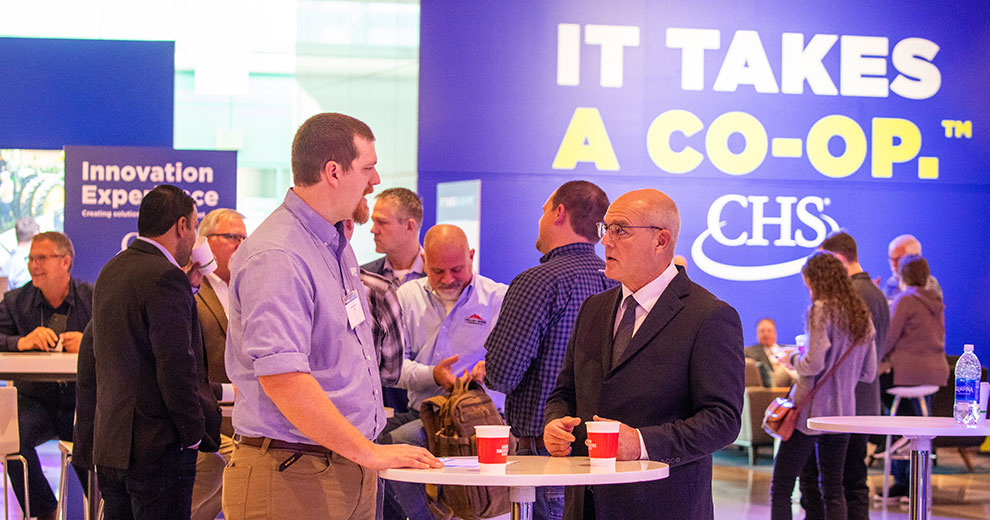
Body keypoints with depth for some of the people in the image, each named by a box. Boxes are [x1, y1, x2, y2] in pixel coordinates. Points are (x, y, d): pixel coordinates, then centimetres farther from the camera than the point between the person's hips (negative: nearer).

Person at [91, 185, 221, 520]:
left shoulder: (111, 272, 13)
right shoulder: (167, 278, -16)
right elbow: (177, 368, -20)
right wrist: (194, 434, -9)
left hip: (110, 442, 9)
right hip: (158, 447, -9)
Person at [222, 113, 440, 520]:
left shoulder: (338, 245, 15)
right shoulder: (275, 257, -17)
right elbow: (282, 378, -25)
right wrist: (369, 453, -22)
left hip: (352, 471, 9)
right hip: (291, 477, -9)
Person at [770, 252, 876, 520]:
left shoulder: (822, 310, -11)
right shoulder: (862, 316, 10)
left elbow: (813, 364, -19)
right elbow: (869, 373, 14)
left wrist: (793, 358, 1)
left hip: (811, 411, -7)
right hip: (843, 412, 7)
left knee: (780, 488, -1)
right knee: (833, 490, 11)